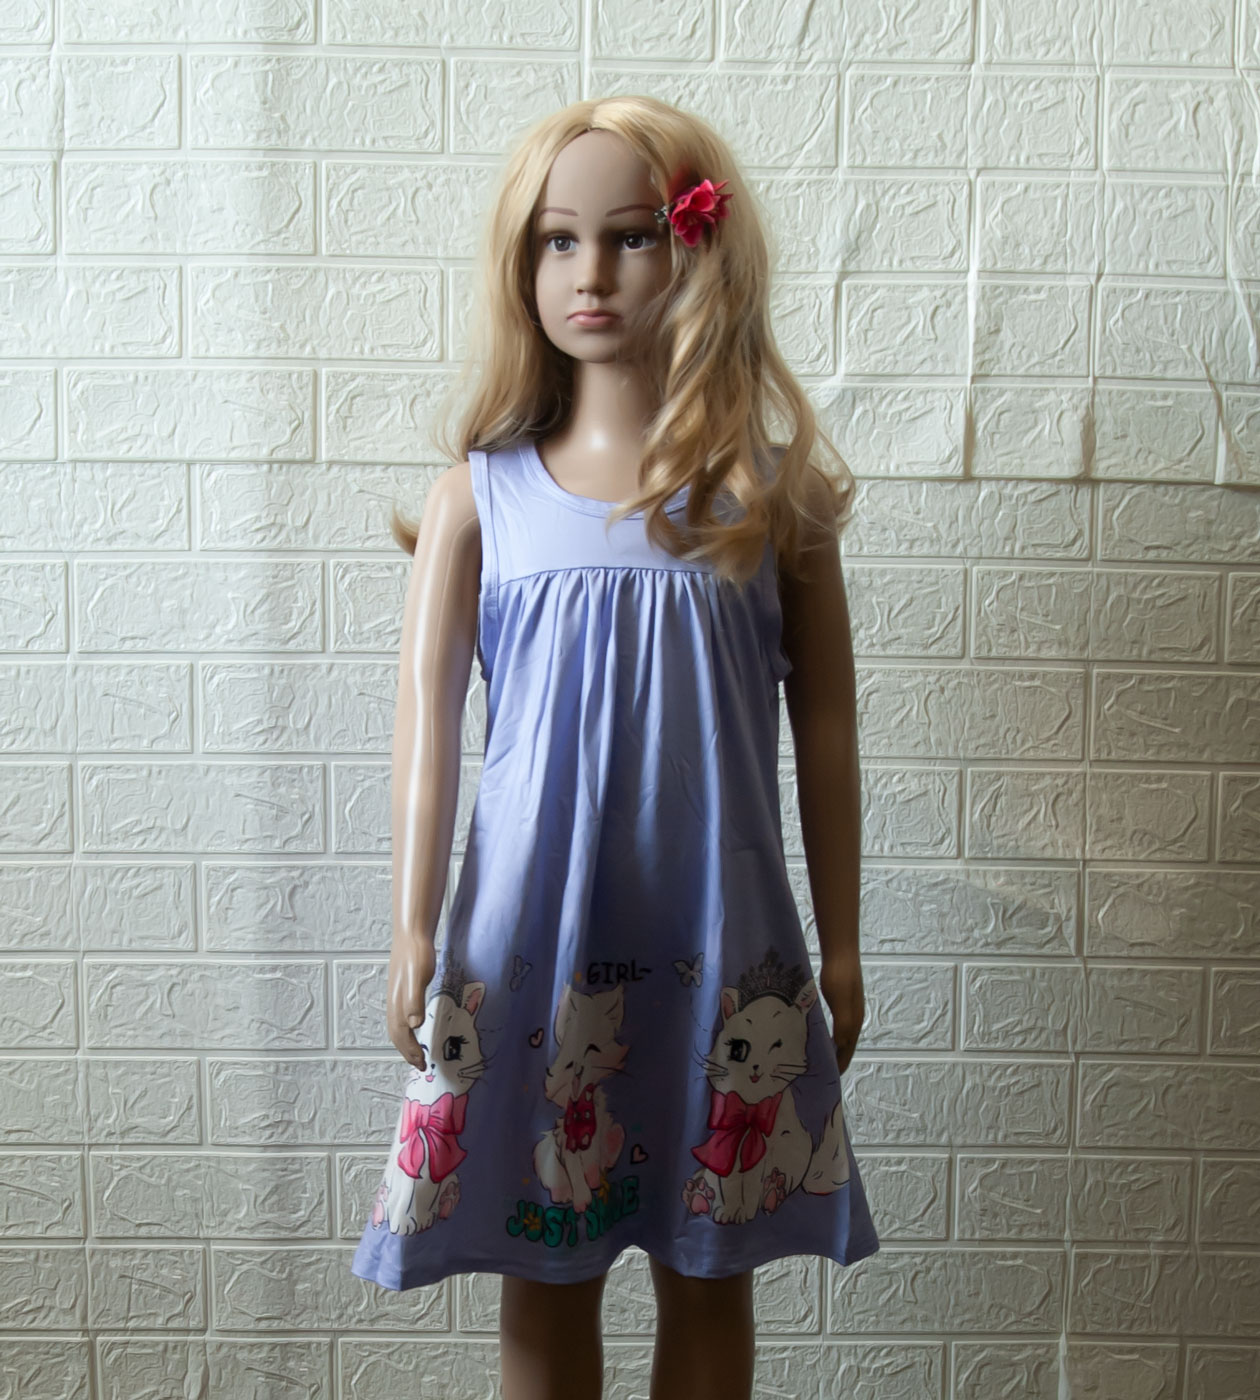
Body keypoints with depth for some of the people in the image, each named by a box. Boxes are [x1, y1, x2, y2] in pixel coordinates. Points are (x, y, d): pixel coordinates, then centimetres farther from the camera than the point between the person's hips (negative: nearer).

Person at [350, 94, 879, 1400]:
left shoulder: (771, 495, 0)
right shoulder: (481, 494, 2)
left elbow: (824, 729, 3)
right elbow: (428, 710, -1)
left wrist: (839, 946, 5)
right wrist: (414, 930, -7)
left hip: (721, 941, 0)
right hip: (533, 934, 0)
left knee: (708, 1270, 15)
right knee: (542, 1270, 13)